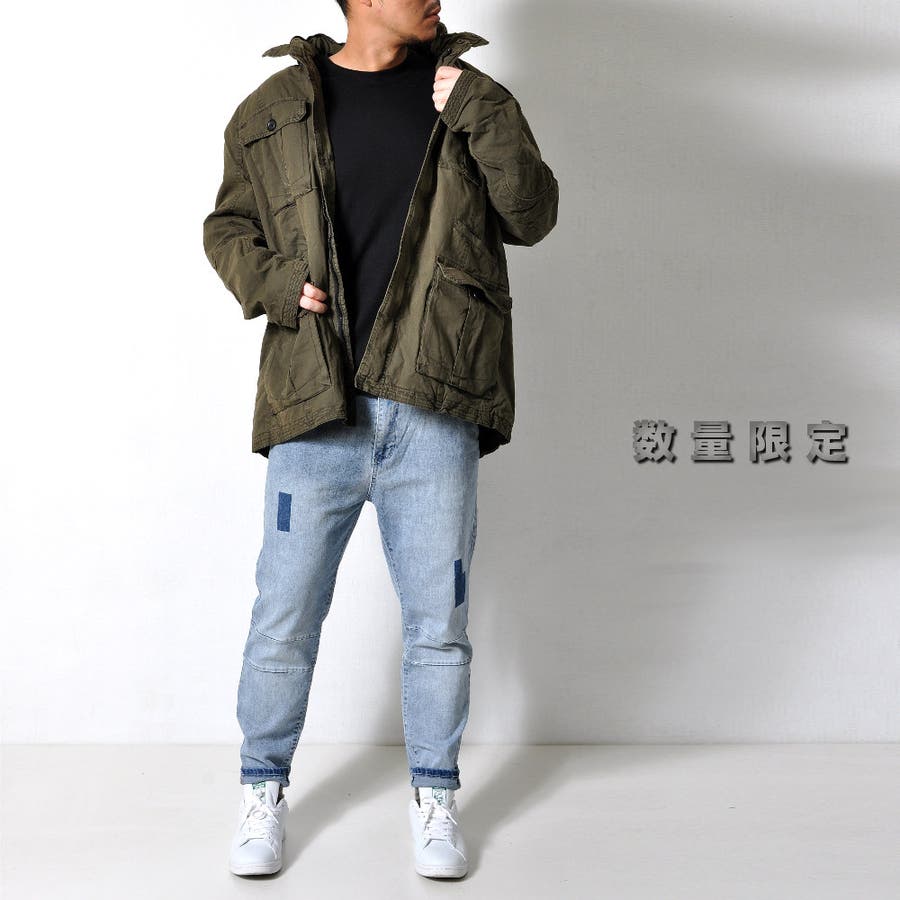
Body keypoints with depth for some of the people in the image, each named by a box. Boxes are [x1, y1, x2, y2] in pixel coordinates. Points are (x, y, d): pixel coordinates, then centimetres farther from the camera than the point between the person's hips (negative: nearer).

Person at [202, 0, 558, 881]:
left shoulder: (468, 99, 9)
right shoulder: (275, 110, 7)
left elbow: (531, 215, 1)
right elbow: (227, 227, 15)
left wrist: (478, 114, -9)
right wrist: (275, 282, -4)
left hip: (433, 409, 1)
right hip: (315, 409, 0)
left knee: (438, 618, 9)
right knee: (284, 617, 7)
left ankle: (434, 793, 29)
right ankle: (263, 787, 28)